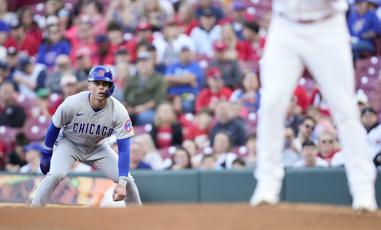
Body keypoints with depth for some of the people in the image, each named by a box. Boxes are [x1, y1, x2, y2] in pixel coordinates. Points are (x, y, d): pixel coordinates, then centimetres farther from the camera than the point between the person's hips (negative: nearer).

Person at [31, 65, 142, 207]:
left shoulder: (119, 111, -26)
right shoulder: (72, 104, -29)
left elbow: (123, 148, -26)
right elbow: (55, 127, -10)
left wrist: (122, 183, -35)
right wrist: (46, 155, -2)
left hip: (98, 147, 2)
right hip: (69, 144, -2)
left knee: (127, 180, -8)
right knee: (56, 174, -29)